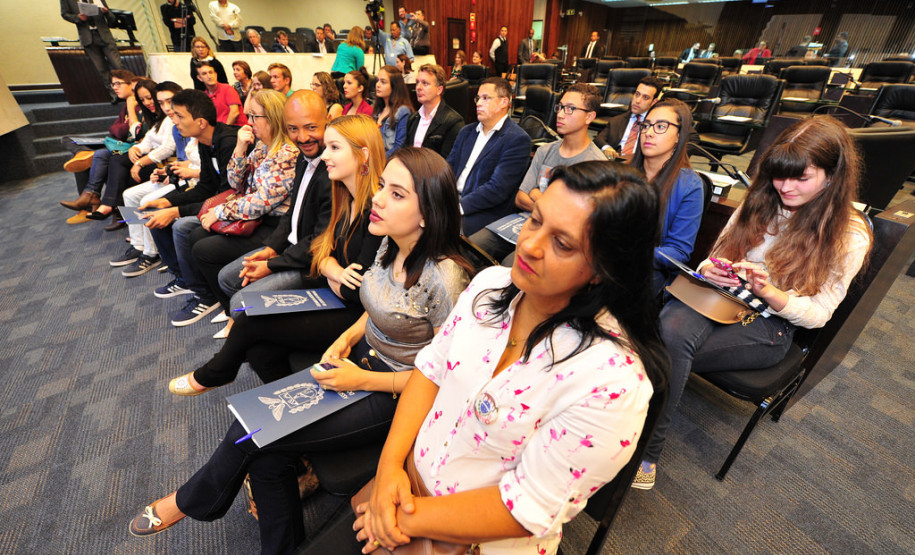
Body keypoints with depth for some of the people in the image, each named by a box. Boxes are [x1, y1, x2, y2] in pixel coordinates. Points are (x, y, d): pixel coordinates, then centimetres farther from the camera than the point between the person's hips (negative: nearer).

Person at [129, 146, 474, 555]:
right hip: (363, 357, 7)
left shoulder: (444, 277, -27)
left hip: (395, 397, -6)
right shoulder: (391, 245, -4)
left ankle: (192, 502, 26)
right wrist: (346, 338, -4)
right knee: (266, 455, -5)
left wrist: (361, 380, -18)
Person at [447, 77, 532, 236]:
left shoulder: (518, 139, -7)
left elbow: (497, 189, -16)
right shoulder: (467, 131, 18)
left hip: (484, 213, -6)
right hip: (450, 199, 7)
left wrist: (458, 206, -22)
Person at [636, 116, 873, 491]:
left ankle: (646, 454, -16)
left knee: (669, 350, -31)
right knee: (670, 328, -35)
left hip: (770, 325, -3)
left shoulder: (850, 236, -3)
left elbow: (817, 314, -4)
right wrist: (708, 270, -15)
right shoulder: (761, 201, 7)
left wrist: (769, 292, -24)